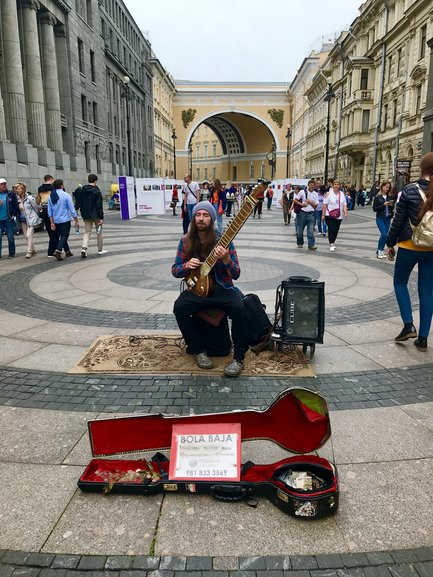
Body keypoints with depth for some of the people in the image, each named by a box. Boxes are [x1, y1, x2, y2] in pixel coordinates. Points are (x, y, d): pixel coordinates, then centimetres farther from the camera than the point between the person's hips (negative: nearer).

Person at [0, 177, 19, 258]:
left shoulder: (11, 194, 1)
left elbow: (16, 205, 0)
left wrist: (13, 214, -8)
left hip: (9, 219, -1)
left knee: (11, 237, 5)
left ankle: (12, 253, 14)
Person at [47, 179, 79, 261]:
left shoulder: (51, 196, 3)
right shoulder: (66, 195, -12)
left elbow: (49, 211, 4)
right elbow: (72, 209, -11)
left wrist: (52, 222, 9)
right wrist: (76, 221, -3)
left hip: (56, 221, 5)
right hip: (65, 220, -5)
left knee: (62, 236, 19)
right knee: (64, 236, -1)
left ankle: (67, 251, 27)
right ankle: (58, 251, -20)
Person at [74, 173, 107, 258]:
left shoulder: (82, 190, 4)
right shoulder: (97, 191, -12)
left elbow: (79, 203, 6)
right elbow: (99, 206, -14)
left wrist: (82, 212, 13)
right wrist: (101, 217, -13)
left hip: (86, 215, 4)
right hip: (95, 215, -4)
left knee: (87, 232, 7)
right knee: (99, 231, 12)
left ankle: (84, 248, -14)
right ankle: (100, 249, 20)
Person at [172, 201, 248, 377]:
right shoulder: (186, 241, 1)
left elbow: (236, 275, -10)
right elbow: (175, 270, 7)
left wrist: (226, 259, -30)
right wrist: (187, 266, -16)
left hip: (222, 289, -2)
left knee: (239, 308, -31)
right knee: (179, 307, -27)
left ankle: (239, 358, -14)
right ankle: (199, 351, -7)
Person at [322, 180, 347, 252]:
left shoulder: (342, 194, 9)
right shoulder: (329, 194, -3)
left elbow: (344, 205, 6)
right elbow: (324, 205, -6)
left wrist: (345, 213, -9)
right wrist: (323, 215, -11)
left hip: (339, 216, 5)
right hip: (329, 216, -5)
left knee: (336, 230, 11)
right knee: (331, 229, -13)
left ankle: (332, 243, 26)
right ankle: (331, 244, -14)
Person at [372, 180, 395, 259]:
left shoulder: (390, 197, 5)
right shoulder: (377, 197, -4)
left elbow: (393, 207, 12)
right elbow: (374, 208, -7)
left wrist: (391, 205, -10)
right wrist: (383, 205, -16)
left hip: (388, 218, 4)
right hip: (380, 218, -4)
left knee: (385, 235, 6)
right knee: (384, 234, -14)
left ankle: (380, 251, 17)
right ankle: (379, 251, 0)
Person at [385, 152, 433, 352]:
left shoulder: (409, 190, -10)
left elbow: (398, 221, -7)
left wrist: (390, 243, 4)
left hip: (409, 246, -3)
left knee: (400, 283, 18)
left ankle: (408, 325, 5)